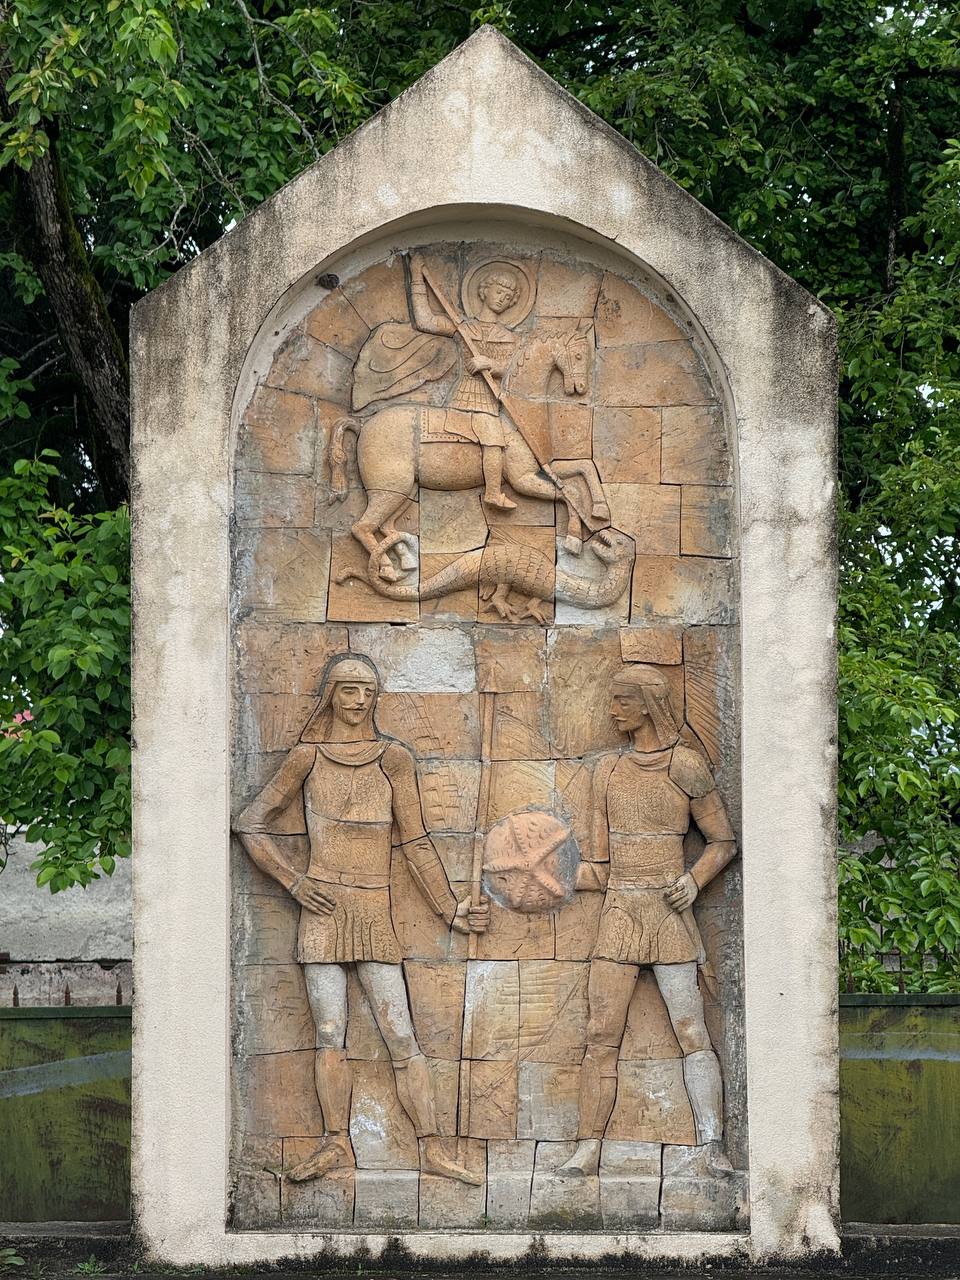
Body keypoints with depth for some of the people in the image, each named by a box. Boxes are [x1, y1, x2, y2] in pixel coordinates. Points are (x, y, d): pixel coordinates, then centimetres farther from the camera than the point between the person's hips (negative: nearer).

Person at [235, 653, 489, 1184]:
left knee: (401, 1036, -4)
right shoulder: (308, 758, 4)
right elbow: (252, 825, 9)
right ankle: (336, 1144, 5)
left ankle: (432, 1148, -5)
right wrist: (293, 881, -2)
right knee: (330, 1035, -1)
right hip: (323, 909, 0)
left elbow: (415, 843, 10)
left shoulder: (393, 759, 6)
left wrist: (450, 909, 8)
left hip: (375, 912, 0)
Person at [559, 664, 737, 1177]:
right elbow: (603, 864, 14)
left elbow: (723, 840, 6)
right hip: (619, 912, 4)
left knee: (691, 1033, -8)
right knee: (601, 1037, -2)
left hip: (669, 913, -4)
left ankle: (712, 1148, -9)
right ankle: (588, 1148, -1)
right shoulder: (608, 770, 12)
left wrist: (694, 880, -10)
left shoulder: (685, 767, 0)